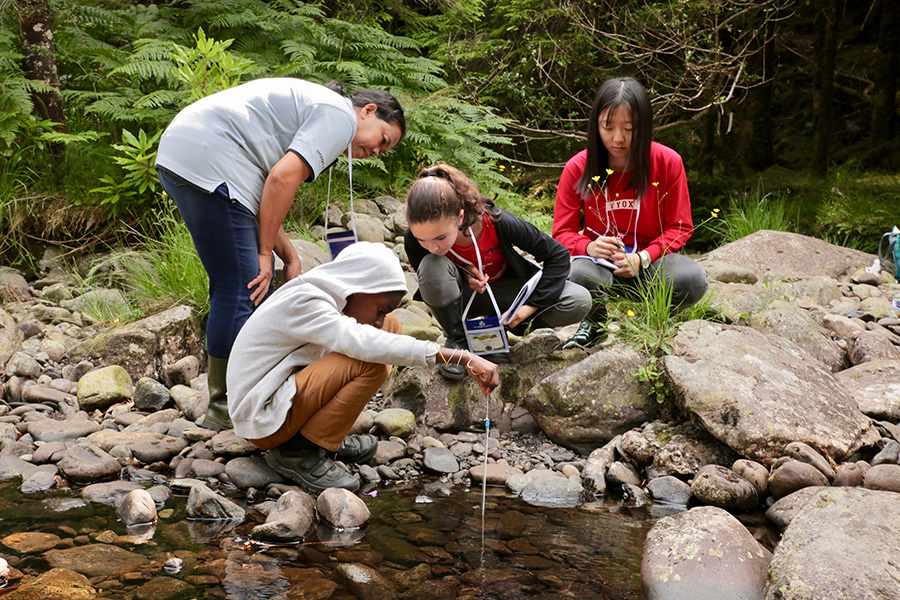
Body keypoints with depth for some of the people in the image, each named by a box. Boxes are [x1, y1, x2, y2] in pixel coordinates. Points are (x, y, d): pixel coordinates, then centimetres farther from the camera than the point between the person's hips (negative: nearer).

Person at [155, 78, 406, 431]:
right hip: (209, 164, -11)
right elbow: (283, 177, -16)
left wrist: (291, 259, 14)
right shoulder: (340, 114, -2)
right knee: (241, 291, -6)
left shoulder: (306, 104, 28)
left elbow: (264, 199, 21)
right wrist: (265, 253, -8)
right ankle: (227, 409, 4)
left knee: (254, 283, 16)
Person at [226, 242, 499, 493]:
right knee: (372, 363, -28)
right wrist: (463, 358, -42)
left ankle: (329, 437, 4)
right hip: (263, 421, -9)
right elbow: (363, 343, -38)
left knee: (392, 326, 3)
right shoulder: (302, 304, -25)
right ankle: (300, 452, -14)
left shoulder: (323, 299, 4)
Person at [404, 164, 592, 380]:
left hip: (503, 289, 0)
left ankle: (503, 326, -1)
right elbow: (426, 277, -5)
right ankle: (457, 340, -10)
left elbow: (558, 255, -19)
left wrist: (532, 305, -22)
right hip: (461, 297, 0)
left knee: (580, 302, -23)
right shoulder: (414, 239, -29)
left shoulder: (497, 223, -33)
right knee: (432, 266, -35)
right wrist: (462, 273, -24)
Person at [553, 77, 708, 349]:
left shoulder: (668, 162, -7)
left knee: (692, 280, -31)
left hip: (649, 260, 1)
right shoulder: (577, 168, -7)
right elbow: (562, 232, -2)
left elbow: (680, 227, -1)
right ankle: (594, 323, 0)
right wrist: (588, 247, -26)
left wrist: (643, 257, -19)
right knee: (578, 274, -38)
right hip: (600, 261, -1)